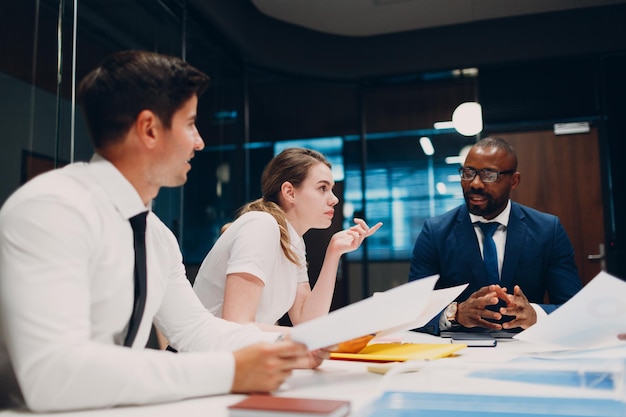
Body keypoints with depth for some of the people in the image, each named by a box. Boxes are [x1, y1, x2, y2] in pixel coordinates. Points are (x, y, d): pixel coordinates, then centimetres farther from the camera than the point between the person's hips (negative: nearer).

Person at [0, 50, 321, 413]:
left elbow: (197, 328, 11)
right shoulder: (50, 210, -19)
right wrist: (229, 371, -27)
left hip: (121, 406, 6)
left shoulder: (157, 234, 6)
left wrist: (291, 348, -4)